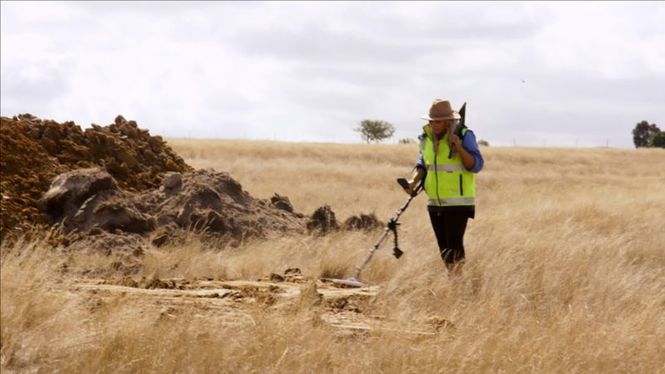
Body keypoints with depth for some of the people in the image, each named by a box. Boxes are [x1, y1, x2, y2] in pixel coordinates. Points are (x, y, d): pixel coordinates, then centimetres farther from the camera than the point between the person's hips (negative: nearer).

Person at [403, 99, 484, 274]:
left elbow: (476, 165, -12)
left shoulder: (464, 135, -10)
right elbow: (422, 165, 15)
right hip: (435, 202, 6)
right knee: (444, 248, 12)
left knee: (454, 247, -10)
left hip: (457, 202, -6)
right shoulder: (427, 137, 6)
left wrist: (460, 148, -26)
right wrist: (414, 181, -4)